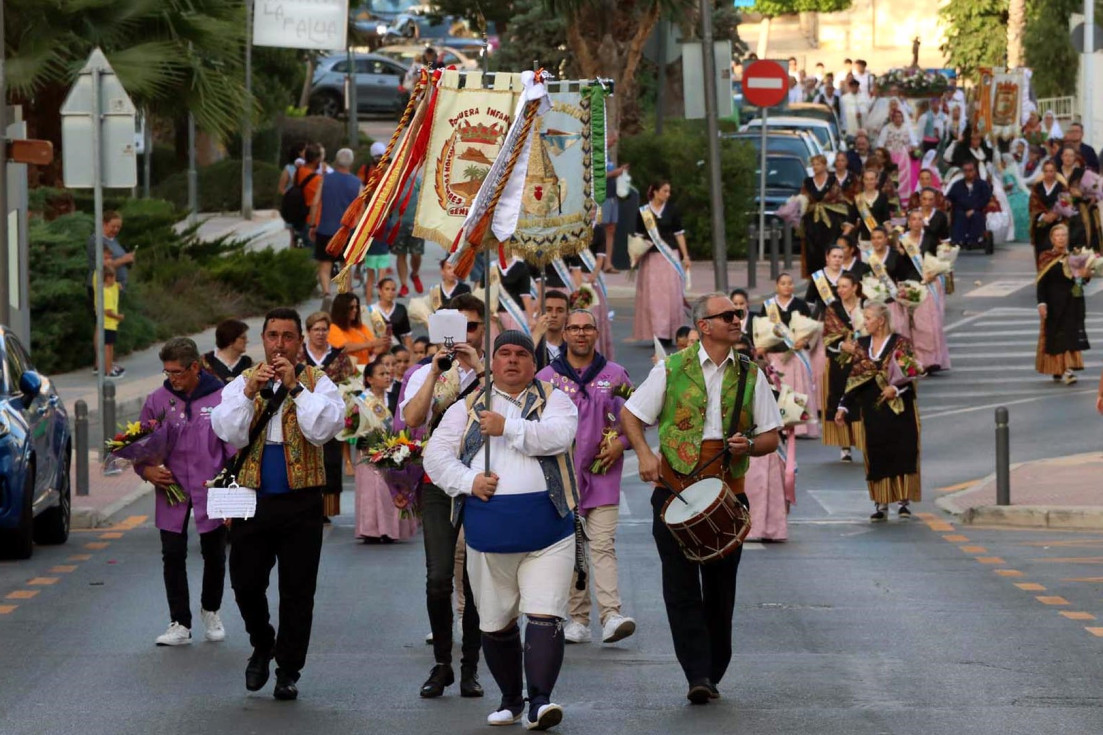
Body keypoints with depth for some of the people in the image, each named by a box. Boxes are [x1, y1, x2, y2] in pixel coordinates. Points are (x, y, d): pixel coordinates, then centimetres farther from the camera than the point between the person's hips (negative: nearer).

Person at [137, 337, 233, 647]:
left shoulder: (221, 398, -5)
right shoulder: (158, 400, 3)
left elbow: (235, 445, -1)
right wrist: (146, 469, -9)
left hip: (211, 491, -2)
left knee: (214, 554, 9)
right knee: (173, 555, -1)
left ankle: (210, 612, 32)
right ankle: (180, 624, 5)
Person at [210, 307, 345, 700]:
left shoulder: (317, 383, 2)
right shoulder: (242, 383, 7)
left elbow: (323, 429, -15)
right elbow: (228, 432, -7)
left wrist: (295, 387, -16)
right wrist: (249, 392, -17)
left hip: (300, 501, -1)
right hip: (252, 496, 2)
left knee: (297, 591, 2)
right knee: (246, 583, 3)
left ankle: (288, 671, 12)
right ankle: (262, 646, 30)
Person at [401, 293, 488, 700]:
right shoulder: (427, 374, 10)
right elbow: (412, 418, -6)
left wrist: (478, 367, -16)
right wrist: (436, 371, -11)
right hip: (439, 483, 1)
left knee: (476, 580, 0)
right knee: (438, 578, -8)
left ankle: (470, 667, 11)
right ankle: (441, 663, 5)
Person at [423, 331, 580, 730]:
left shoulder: (554, 400, 7)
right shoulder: (467, 408, 13)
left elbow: (557, 436, -14)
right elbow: (436, 455, 5)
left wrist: (507, 427, -18)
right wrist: (469, 480, -11)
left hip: (547, 531, -3)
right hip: (489, 533, 3)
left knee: (545, 616, -13)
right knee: (495, 623, 9)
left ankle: (539, 701, -16)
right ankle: (510, 699, 24)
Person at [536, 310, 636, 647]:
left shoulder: (615, 375, 8)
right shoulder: (546, 377, 6)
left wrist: (621, 442, -2)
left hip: (603, 475, -1)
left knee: (603, 545, -11)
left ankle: (611, 615, -20)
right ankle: (578, 619, 9)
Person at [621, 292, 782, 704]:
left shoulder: (750, 376, 9)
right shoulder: (672, 369, 3)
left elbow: (771, 436, 12)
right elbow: (630, 414, 8)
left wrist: (749, 445, -10)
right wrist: (644, 453, -9)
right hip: (675, 490, -2)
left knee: (720, 588, 6)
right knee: (681, 586, -10)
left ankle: (712, 675, 17)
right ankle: (697, 675, -12)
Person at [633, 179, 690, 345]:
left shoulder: (671, 211, 5)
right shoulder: (643, 212, 4)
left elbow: (679, 234, 8)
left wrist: (685, 256, 4)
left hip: (670, 256, 0)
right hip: (651, 258, 0)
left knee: (671, 294, -5)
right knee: (652, 296, -4)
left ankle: (668, 334, -1)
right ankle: (656, 333, -1)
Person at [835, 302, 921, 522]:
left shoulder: (900, 343, -3)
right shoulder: (861, 345, 10)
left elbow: (910, 374, -10)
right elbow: (853, 378, 11)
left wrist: (896, 388, -27)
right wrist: (843, 407, 6)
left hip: (898, 408, -4)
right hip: (872, 410, 4)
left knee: (901, 452, -6)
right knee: (876, 455, 1)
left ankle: (903, 501, 0)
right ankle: (881, 504, 6)